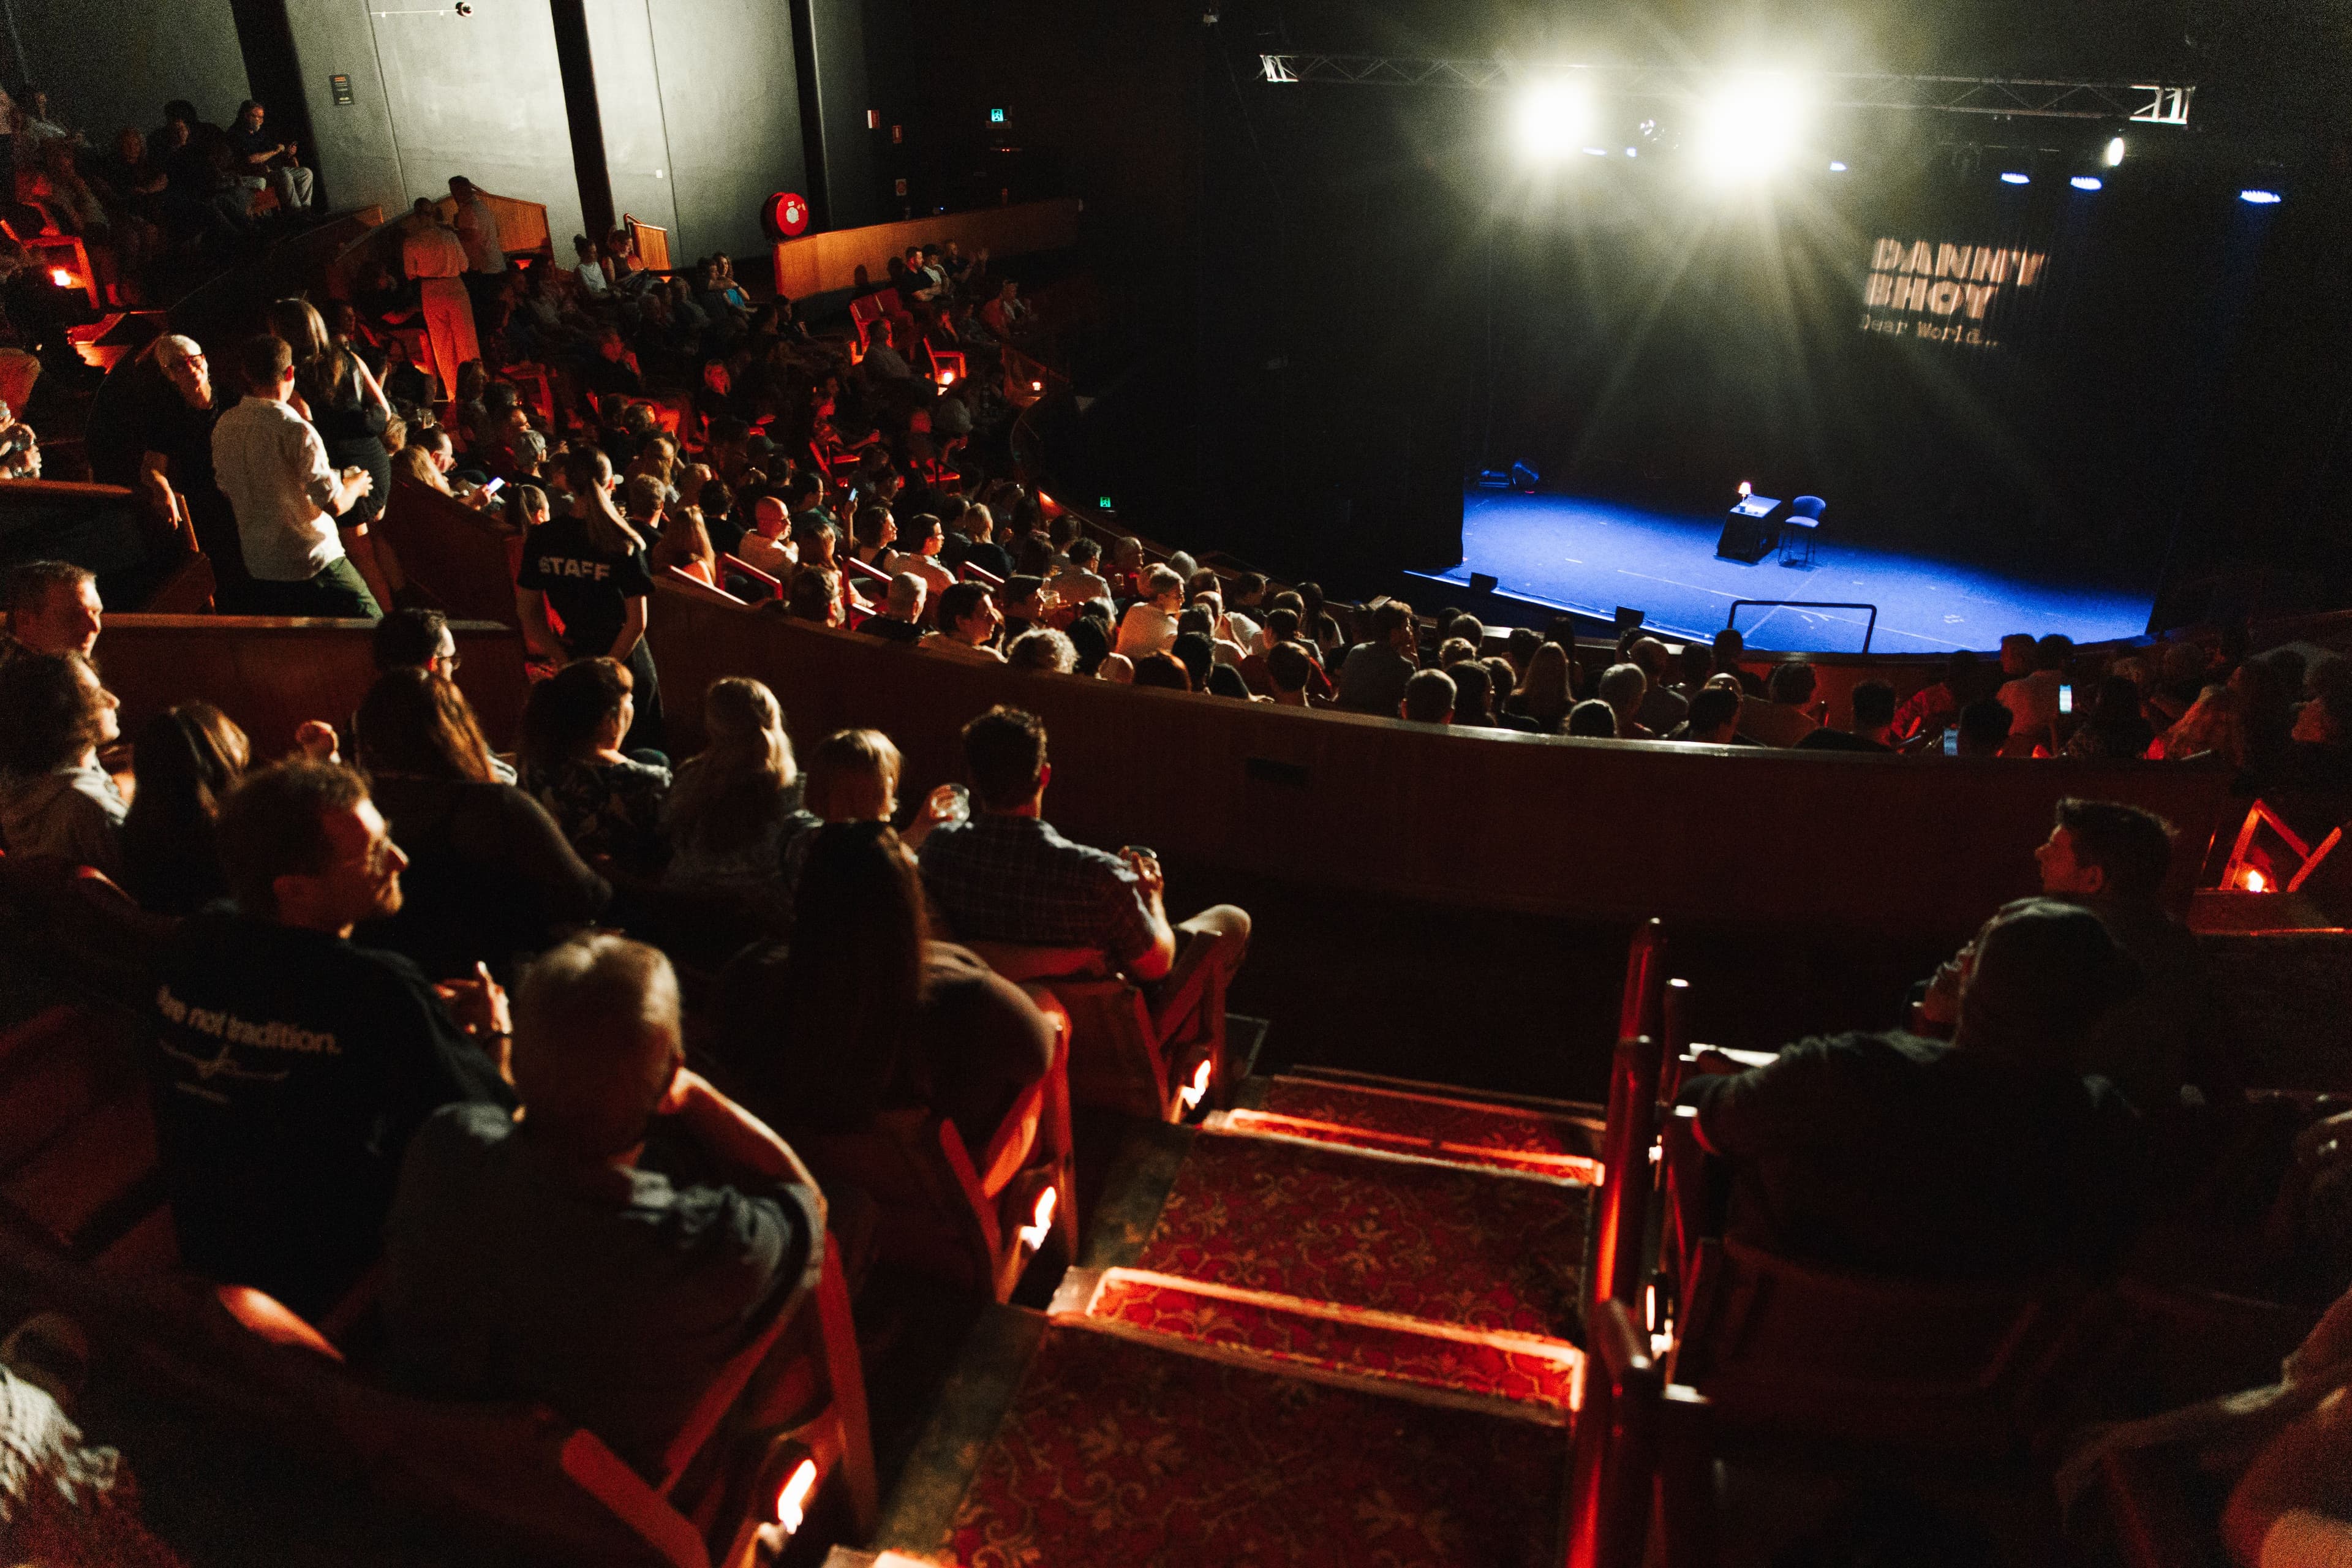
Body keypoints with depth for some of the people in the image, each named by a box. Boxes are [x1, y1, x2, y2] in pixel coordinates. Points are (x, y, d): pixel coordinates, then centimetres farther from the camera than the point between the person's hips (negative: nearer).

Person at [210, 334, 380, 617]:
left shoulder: (223, 427, 3)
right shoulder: (296, 430, -18)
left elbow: (227, 491, 17)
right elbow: (334, 504, -19)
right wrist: (355, 485, 3)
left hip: (257, 566, 7)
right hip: (313, 564, -7)